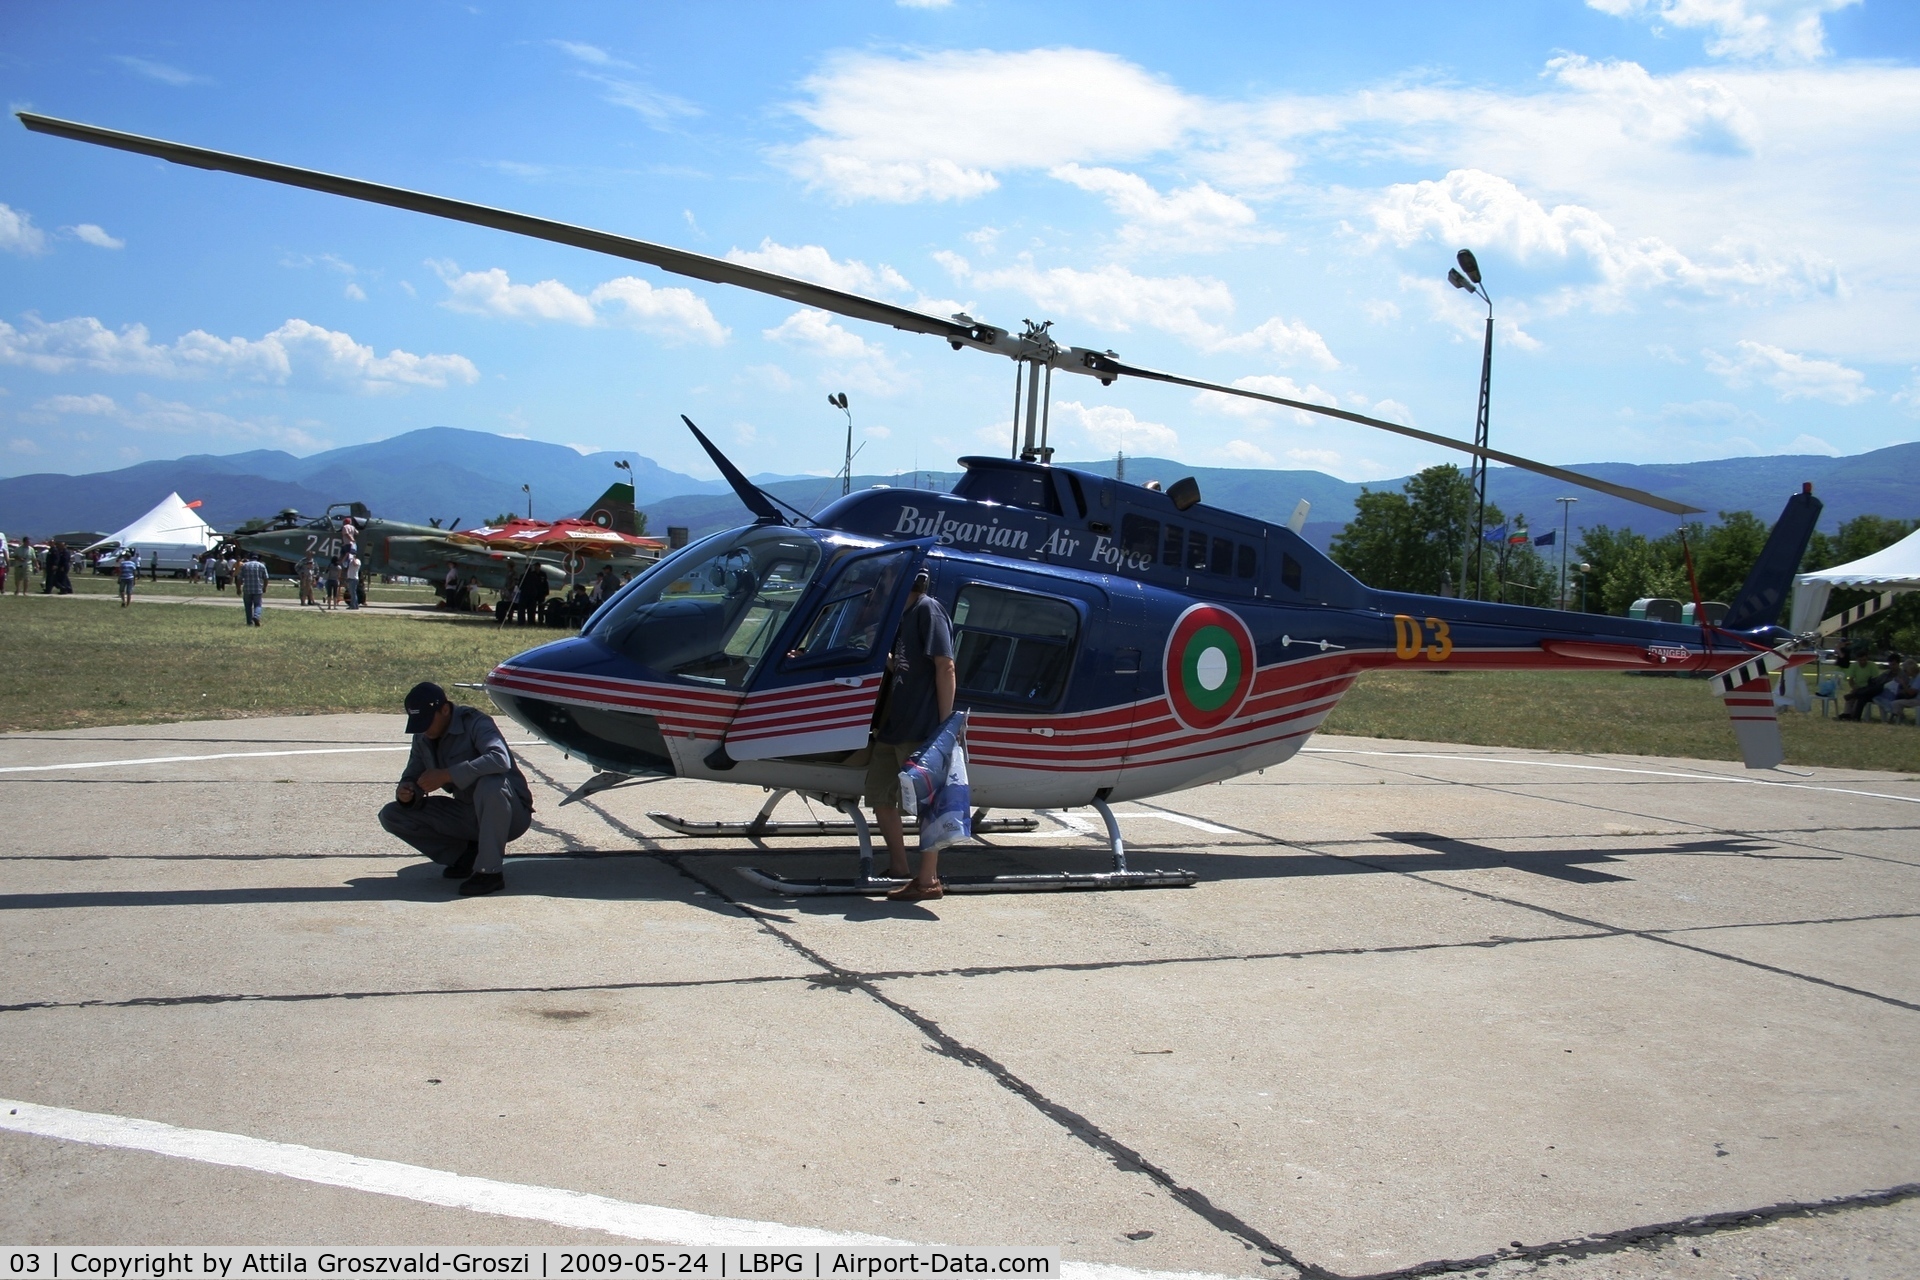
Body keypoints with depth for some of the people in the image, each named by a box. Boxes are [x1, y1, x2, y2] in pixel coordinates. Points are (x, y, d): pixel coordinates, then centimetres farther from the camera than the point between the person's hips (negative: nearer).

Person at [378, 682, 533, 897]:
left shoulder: (475, 724, -19)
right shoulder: (423, 738, 2)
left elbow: (500, 758, -38)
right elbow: (413, 775, 7)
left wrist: (447, 775, -37)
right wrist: (406, 791, -18)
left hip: (510, 814, -7)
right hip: (467, 815, 7)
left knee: (491, 784, -40)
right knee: (391, 816, -3)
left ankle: (490, 871, -25)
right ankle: (468, 854, 1)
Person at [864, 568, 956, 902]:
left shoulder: (928, 608, -10)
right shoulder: (906, 614, 17)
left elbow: (946, 666, -16)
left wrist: (945, 724, -19)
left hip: (921, 728, -10)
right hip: (894, 725, 10)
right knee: (879, 793, 14)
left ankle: (928, 880, 7)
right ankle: (898, 868, 26)